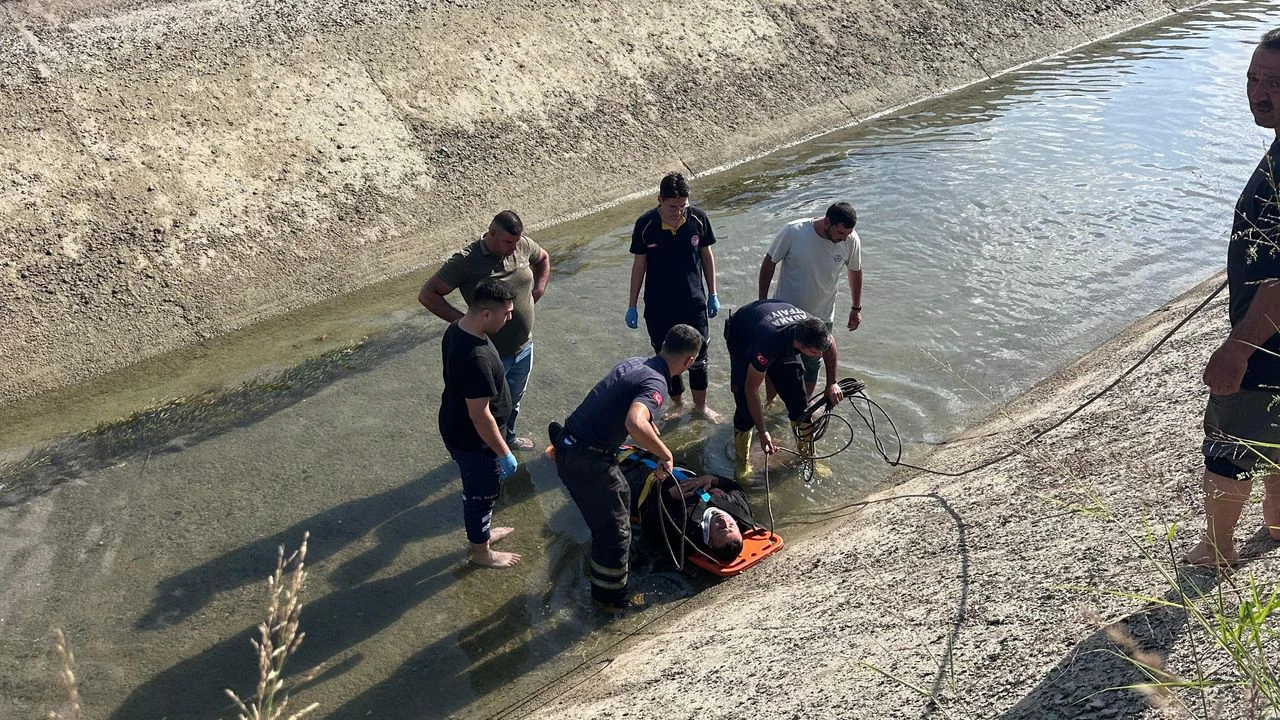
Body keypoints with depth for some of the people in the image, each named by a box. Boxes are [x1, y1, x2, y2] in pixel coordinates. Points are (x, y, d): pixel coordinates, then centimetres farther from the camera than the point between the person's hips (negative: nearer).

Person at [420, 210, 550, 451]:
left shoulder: (523, 245, -8)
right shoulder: (466, 261, -24)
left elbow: (543, 259, 17)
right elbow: (427, 295, -20)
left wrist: (537, 292, 4)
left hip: (524, 347, 6)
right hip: (492, 354, -6)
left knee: (514, 400, 28)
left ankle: (508, 437, 53)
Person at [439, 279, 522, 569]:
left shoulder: (456, 329, -7)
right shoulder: (476, 358, -37)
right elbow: (480, 416, -31)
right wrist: (505, 453, -18)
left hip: (456, 428, 9)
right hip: (473, 441, -9)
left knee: (477, 491, 29)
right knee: (481, 494, 16)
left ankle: (481, 532, 52)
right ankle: (482, 552, 38)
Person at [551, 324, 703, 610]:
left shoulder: (635, 363, 9)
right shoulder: (656, 383, -19)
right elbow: (635, 424, -39)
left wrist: (657, 445, 40)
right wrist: (665, 454, -23)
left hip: (569, 444, 9)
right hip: (587, 462, -9)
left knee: (620, 497, 31)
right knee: (614, 529, 9)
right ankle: (609, 596, 27)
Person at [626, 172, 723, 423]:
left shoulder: (698, 218, -12)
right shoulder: (645, 224, -14)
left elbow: (707, 255, 1)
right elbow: (639, 264, -3)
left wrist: (712, 294, 5)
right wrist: (632, 305, 0)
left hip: (693, 302, 0)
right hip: (658, 307, 0)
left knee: (698, 356, 11)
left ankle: (701, 404, 33)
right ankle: (677, 402, 36)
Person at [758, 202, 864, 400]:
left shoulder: (851, 241, -15)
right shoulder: (793, 231, -24)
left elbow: (855, 272, 5)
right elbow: (769, 263, -10)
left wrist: (856, 308, 12)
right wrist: (762, 302, -5)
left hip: (821, 318, 2)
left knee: (811, 366, 14)